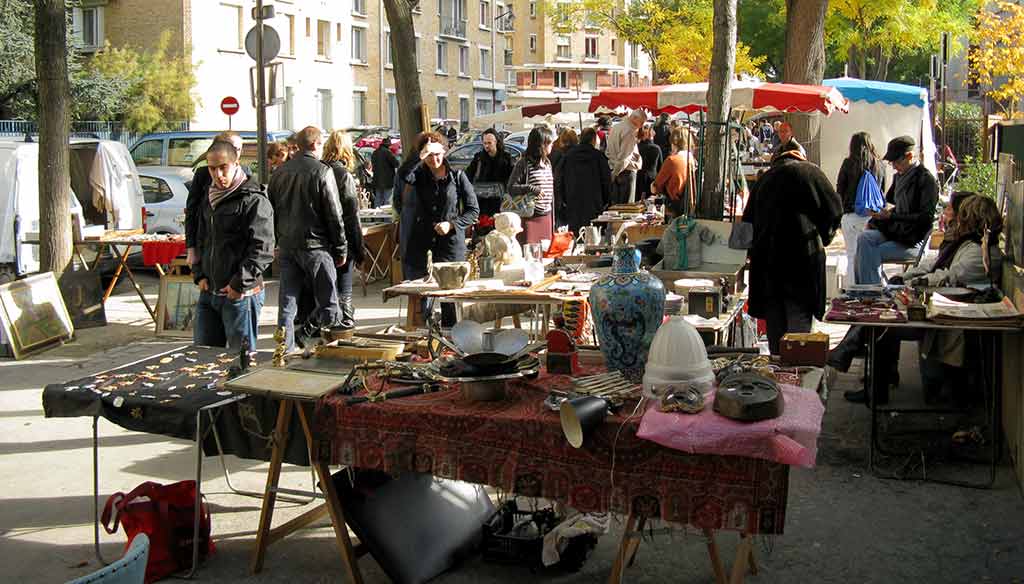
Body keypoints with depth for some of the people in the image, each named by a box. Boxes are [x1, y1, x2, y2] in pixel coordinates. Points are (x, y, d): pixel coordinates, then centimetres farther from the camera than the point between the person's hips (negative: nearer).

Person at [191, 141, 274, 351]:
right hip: (208, 291, 8)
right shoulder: (208, 199, 15)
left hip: (240, 294, -8)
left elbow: (262, 249, -16)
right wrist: (199, 275, 10)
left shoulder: (253, 200, -11)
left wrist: (240, 283, -18)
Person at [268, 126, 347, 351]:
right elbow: (334, 215, -8)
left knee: (287, 301, 9)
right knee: (328, 303, 3)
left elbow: (271, 211, 16)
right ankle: (303, 332, -6)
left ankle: (285, 347, 9)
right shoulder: (322, 172, -8)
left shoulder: (280, 172, 10)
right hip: (315, 245, -6)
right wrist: (341, 249, -1)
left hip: (286, 246, 6)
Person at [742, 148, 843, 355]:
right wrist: (823, 237, 13)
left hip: (766, 258, 4)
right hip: (802, 252, -4)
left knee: (774, 322, 10)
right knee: (799, 317, -4)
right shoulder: (809, 171, 4)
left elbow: (748, 219, 15)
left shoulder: (764, 179, 16)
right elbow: (834, 208, 0)